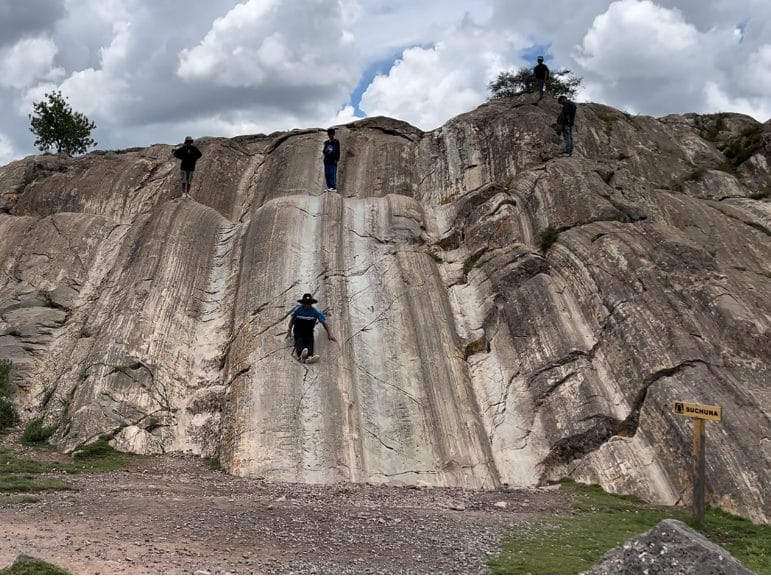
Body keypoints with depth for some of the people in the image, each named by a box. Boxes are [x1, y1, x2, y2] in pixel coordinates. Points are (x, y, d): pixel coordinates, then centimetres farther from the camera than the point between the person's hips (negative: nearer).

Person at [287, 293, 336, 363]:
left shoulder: (315, 311, -3)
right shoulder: (298, 309, -2)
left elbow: (324, 322, 0)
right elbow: (292, 319, 13)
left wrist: (329, 334, -4)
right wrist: (289, 331, 9)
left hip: (309, 332, 0)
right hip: (298, 331, 0)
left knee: (310, 341, -29)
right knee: (299, 340, -31)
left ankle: (309, 356, -55)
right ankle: (301, 354, -59)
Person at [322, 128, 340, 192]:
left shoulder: (336, 142, 2)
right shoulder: (326, 142, 18)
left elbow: (338, 151, -4)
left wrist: (336, 159, -12)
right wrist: (323, 151, 1)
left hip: (333, 160, -6)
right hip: (327, 160, 6)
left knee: (333, 174, -12)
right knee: (327, 174, 3)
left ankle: (333, 187, -13)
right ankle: (329, 187, 8)